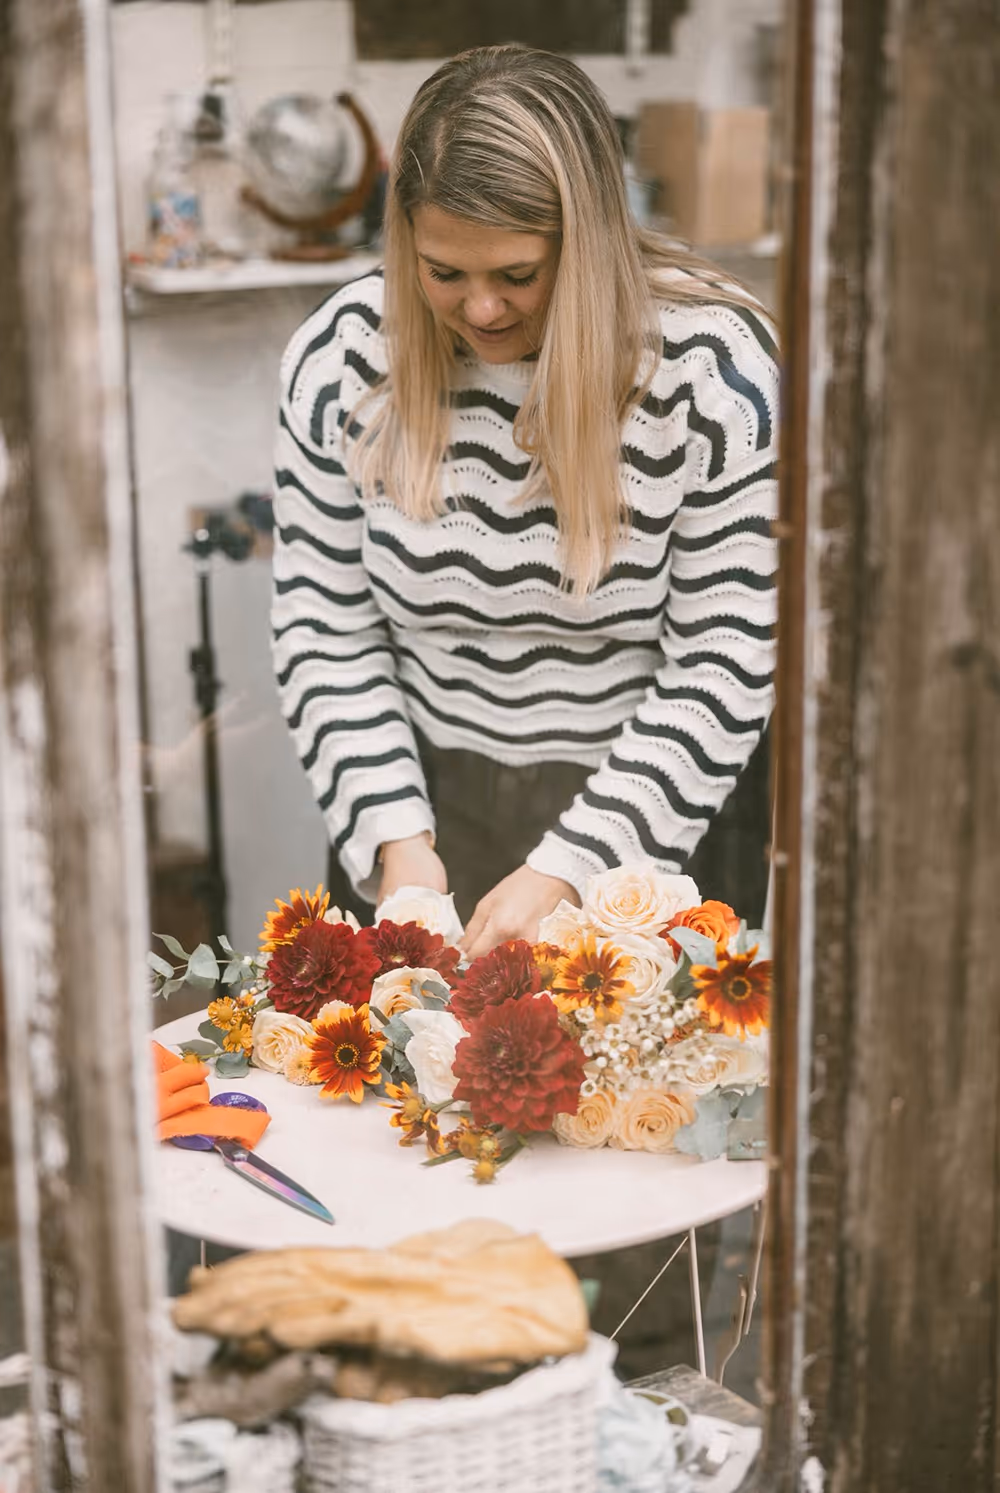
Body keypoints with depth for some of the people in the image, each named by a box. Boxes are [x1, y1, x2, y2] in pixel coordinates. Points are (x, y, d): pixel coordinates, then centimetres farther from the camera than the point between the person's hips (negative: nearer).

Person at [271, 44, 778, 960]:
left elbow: (725, 666, -15)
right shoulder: (343, 355, -8)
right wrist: (394, 836, -14)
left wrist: (568, 871, -21)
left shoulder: (715, 368, -16)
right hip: (424, 802, 2)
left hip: (644, 814, -2)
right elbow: (325, 627, -3)